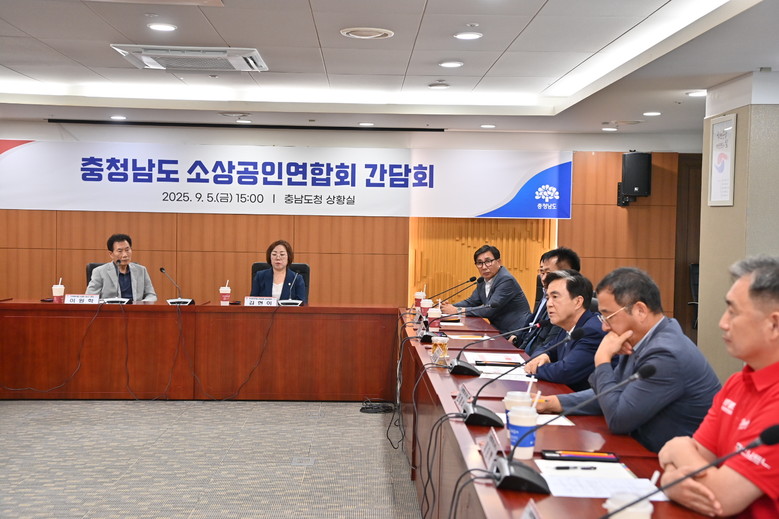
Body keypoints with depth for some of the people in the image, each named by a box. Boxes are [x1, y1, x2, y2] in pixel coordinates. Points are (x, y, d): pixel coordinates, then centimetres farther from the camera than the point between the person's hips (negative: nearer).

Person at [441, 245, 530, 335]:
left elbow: (489, 310, -22)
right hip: (500, 331, 8)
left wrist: (458, 310, -18)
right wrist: (451, 307, -2)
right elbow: (471, 302, 18)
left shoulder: (506, 280, -18)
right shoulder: (483, 281, 9)